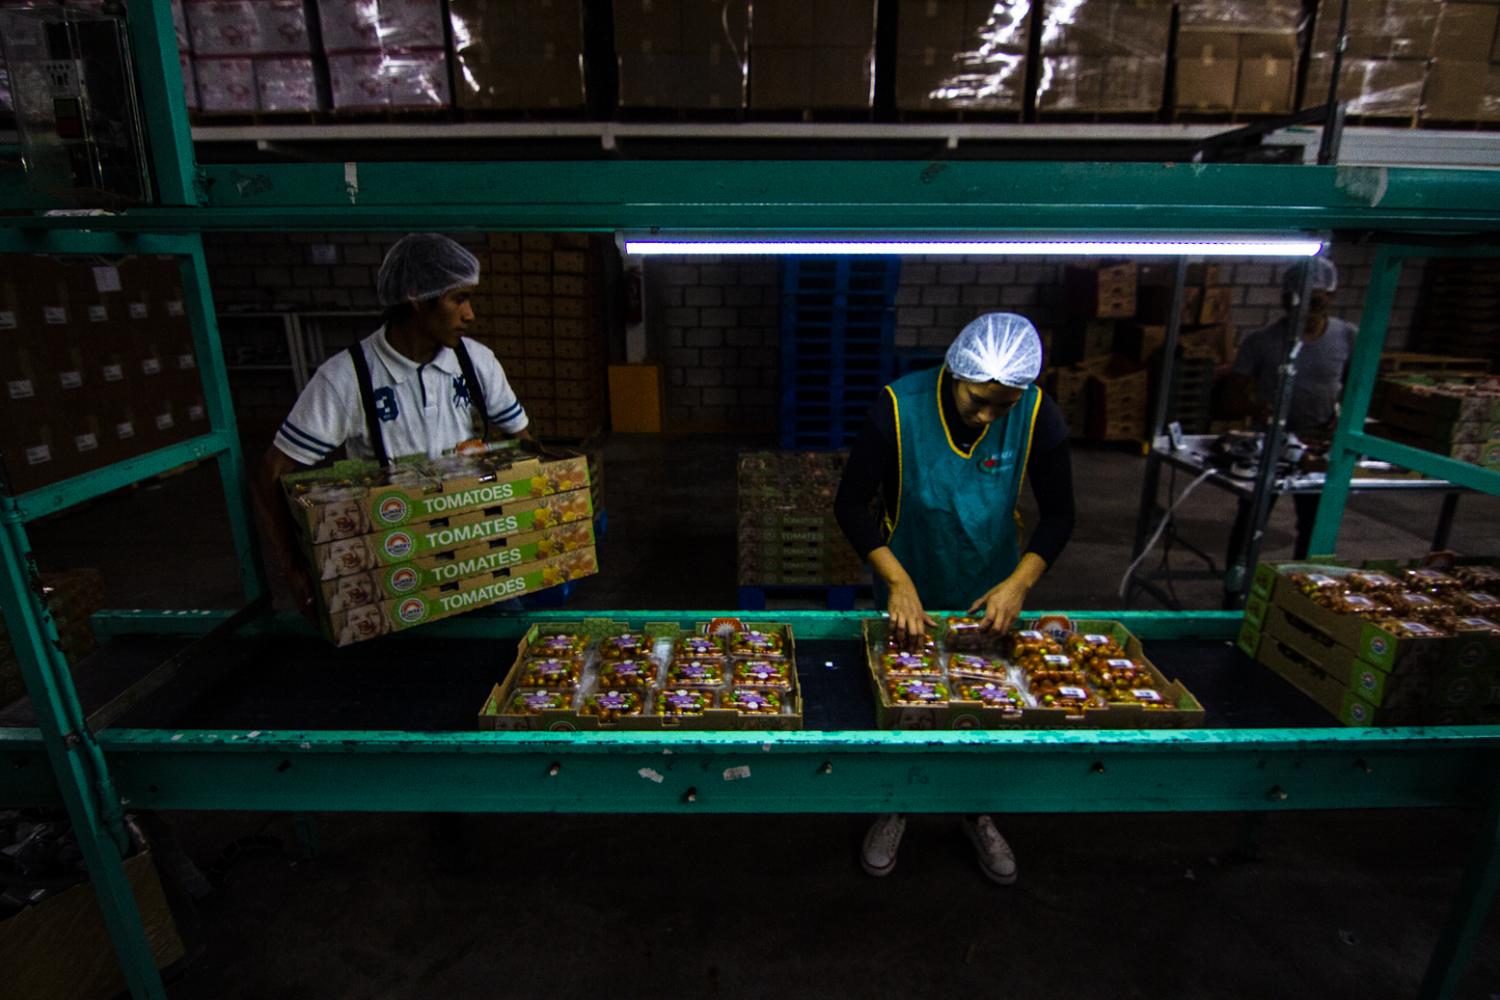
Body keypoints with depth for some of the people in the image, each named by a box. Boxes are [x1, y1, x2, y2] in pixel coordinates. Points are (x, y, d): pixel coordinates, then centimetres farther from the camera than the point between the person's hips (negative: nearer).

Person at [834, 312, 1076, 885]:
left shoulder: (1039, 418, -20)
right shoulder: (899, 408, -27)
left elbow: (1058, 515, -10)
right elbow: (851, 504, -21)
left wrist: (1020, 582, -26)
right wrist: (898, 583, -32)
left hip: (990, 595, 2)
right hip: (910, 590, -2)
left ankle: (977, 815, 45)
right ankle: (894, 810, 42)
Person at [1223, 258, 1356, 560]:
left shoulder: (1348, 338, -3)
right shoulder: (1261, 340, -10)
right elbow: (1234, 393, -8)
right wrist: (1255, 408, -29)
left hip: (1319, 445, 3)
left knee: (1314, 525, 14)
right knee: (1250, 519, 6)